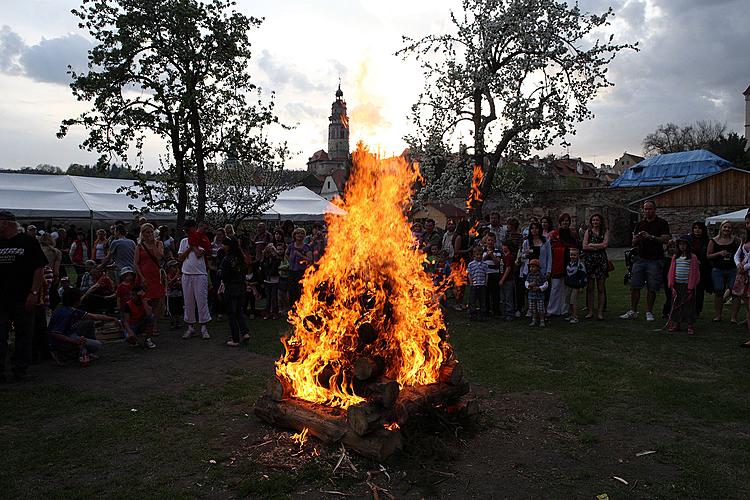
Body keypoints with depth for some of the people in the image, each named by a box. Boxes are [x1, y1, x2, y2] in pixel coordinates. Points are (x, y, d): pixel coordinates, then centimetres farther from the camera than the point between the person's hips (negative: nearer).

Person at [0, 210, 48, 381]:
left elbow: (39, 269, -6)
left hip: (23, 299, -4)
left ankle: (20, 370, 15)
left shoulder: (28, 242, -2)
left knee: (24, 335, 5)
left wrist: (34, 293, -13)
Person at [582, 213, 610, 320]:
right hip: (589, 260, 1)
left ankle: (600, 312, 5)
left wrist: (591, 245, -1)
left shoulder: (605, 231, 8)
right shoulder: (588, 231, 10)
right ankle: (590, 311, 7)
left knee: (601, 287, 0)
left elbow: (605, 244, -6)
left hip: (601, 260, -1)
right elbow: (584, 246, -1)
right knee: (590, 287, 1)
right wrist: (599, 246, -6)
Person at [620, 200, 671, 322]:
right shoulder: (640, 224, 14)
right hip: (640, 258, 4)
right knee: (634, 286, 1)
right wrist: (637, 238, -10)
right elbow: (634, 243, 12)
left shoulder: (662, 223, 2)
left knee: (652, 288, 0)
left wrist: (651, 237, -20)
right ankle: (633, 311, 8)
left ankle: (649, 312, 11)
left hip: (655, 260, -4)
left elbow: (665, 239, -9)